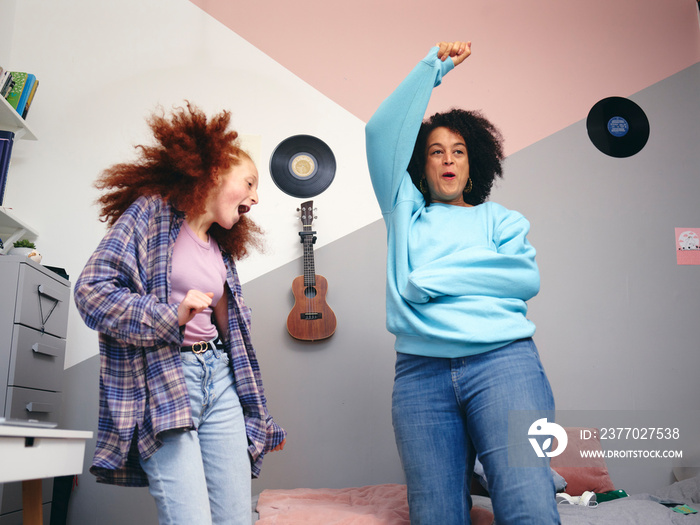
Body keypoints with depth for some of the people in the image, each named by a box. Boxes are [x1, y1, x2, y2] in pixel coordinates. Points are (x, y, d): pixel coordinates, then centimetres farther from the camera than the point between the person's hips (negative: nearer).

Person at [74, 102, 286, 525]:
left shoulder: (221, 247, 19)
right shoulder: (151, 213, 0)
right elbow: (93, 290, -10)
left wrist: (259, 418, 22)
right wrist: (171, 316, -18)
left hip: (219, 379, 7)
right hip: (161, 380, -6)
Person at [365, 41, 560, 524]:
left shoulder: (499, 218, 20)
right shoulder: (406, 211, 23)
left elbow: (527, 278, 1)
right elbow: (382, 131, 12)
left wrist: (435, 279, -3)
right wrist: (433, 67, 13)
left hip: (502, 361, -1)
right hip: (420, 372, 1)